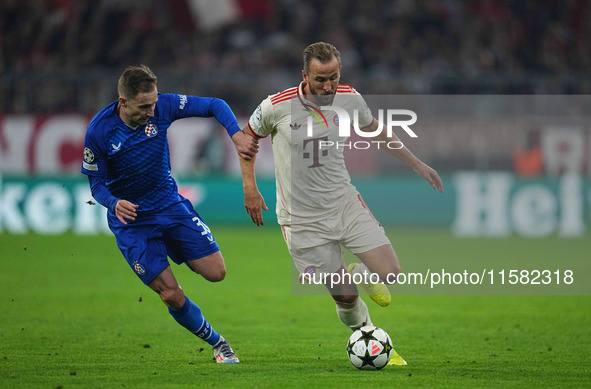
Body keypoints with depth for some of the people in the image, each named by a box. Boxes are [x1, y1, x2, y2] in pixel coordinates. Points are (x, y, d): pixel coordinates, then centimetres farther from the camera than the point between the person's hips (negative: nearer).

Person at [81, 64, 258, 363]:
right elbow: (96, 183, -9)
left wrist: (237, 136, -23)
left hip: (169, 203, 3)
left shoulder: (162, 106, -14)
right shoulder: (99, 131, -20)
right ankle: (217, 344, 14)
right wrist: (114, 203, -31)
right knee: (172, 295, -10)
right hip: (131, 218, -3)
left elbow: (214, 106, -6)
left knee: (216, 272, -4)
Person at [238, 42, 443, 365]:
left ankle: (361, 275, 25)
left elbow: (377, 131, 16)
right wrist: (250, 188, -2)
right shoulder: (277, 107, -15)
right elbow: (247, 137, 5)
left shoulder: (350, 99, -4)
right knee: (345, 297, -3)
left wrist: (417, 165, 17)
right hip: (303, 219, -3)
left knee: (390, 273, -11)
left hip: (345, 203, 3)